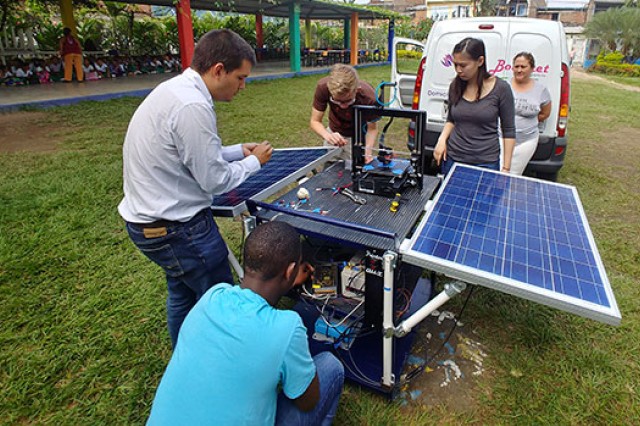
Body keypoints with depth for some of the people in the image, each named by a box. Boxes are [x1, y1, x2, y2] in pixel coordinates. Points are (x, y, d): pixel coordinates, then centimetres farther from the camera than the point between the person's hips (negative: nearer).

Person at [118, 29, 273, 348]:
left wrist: (238, 150, 9)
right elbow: (215, 180, -20)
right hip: (176, 227, -11)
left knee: (182, 296, 26)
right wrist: (253, 162, -4)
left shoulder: (173, 89, 7)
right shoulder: (193, 107, -25)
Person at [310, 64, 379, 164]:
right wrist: (327, 135, -41)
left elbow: (372, 128, -18)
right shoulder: (323, 87, -32)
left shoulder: (369, 96, -35)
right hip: (334, 134, 2)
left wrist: (368, 149, -37)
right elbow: (315, 121, -20)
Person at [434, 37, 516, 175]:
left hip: (486, 162, -3)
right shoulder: (455, 86, 1)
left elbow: (509, 131, -3)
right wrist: (442, 139, -5)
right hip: (452, 158, 3)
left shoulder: (500, 88, -9)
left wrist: (506, 168, -6)